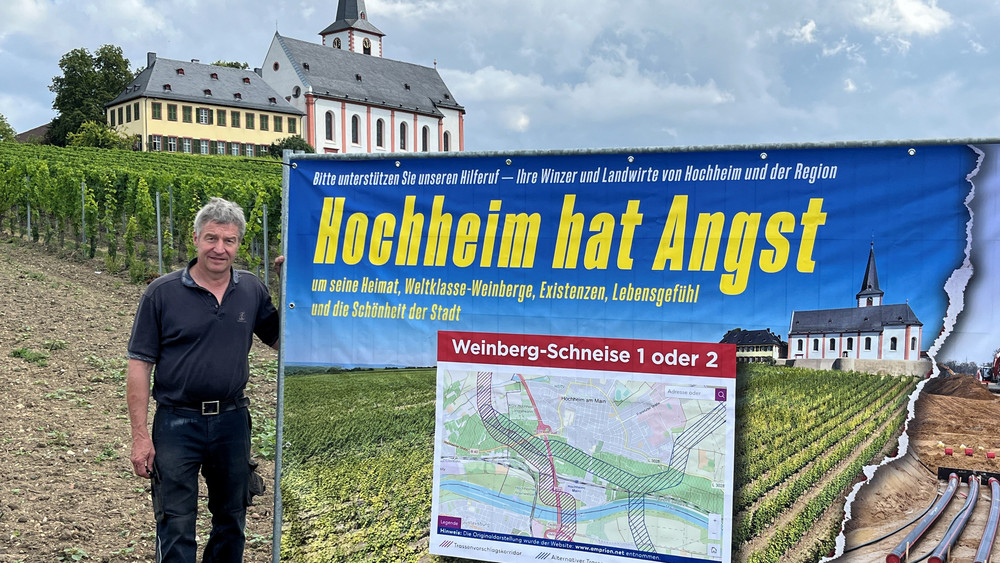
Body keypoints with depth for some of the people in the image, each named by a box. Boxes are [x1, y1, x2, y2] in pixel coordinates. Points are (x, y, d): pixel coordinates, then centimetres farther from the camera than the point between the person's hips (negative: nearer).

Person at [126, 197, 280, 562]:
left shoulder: (252, 290, 3)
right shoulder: (162, 292, -6)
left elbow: (282, 341, 8)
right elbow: (139, 366, -6)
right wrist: (140, 435, -10)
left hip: (232, 420, 3)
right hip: (177, 422, -3)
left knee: (232, 521, 16)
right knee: (176, 526, 3)